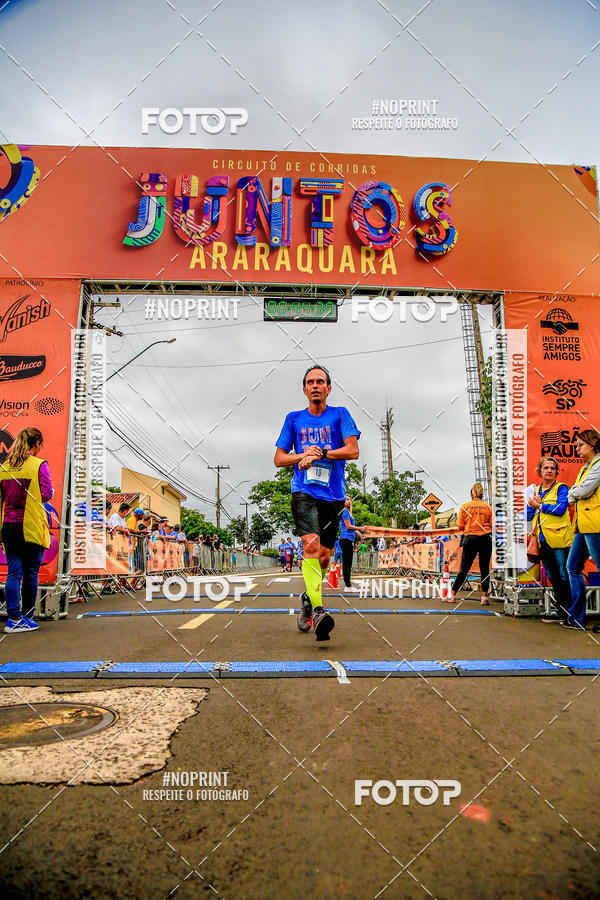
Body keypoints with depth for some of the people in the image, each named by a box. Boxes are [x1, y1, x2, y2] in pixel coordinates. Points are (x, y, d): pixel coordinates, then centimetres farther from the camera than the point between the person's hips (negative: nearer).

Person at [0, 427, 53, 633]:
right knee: (31, 573, 6)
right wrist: (50, 492, 10)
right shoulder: (39, 465, -6)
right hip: (32, 527, -4)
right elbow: (46, 494, -10)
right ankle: (27, 618, 13)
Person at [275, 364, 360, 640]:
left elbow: (353, 451, -3)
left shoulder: (339, 415, 9)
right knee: (311, 545, -23)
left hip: (333, 495, 1)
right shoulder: (294, 419, 13)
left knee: (324, 557, 5)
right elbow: (279, 458, 13)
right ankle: (318, 610, -28)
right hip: (303, 491, -1)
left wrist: (319, 452, -11)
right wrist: (305, 455, -3)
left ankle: (308, 597, 32)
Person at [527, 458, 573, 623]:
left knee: (564, 578, -6)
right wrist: (532, 504, -2)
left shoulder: (561, 488, 1)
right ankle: (560, 613, 18)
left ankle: (570, 614, 0)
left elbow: (560, 509, -15)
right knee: (553, 579, 11)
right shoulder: (536, 491, 18)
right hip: (543, 542, 6)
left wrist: (539, 505, -5)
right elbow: (528, 516, 17)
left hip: (559, 540, -6)